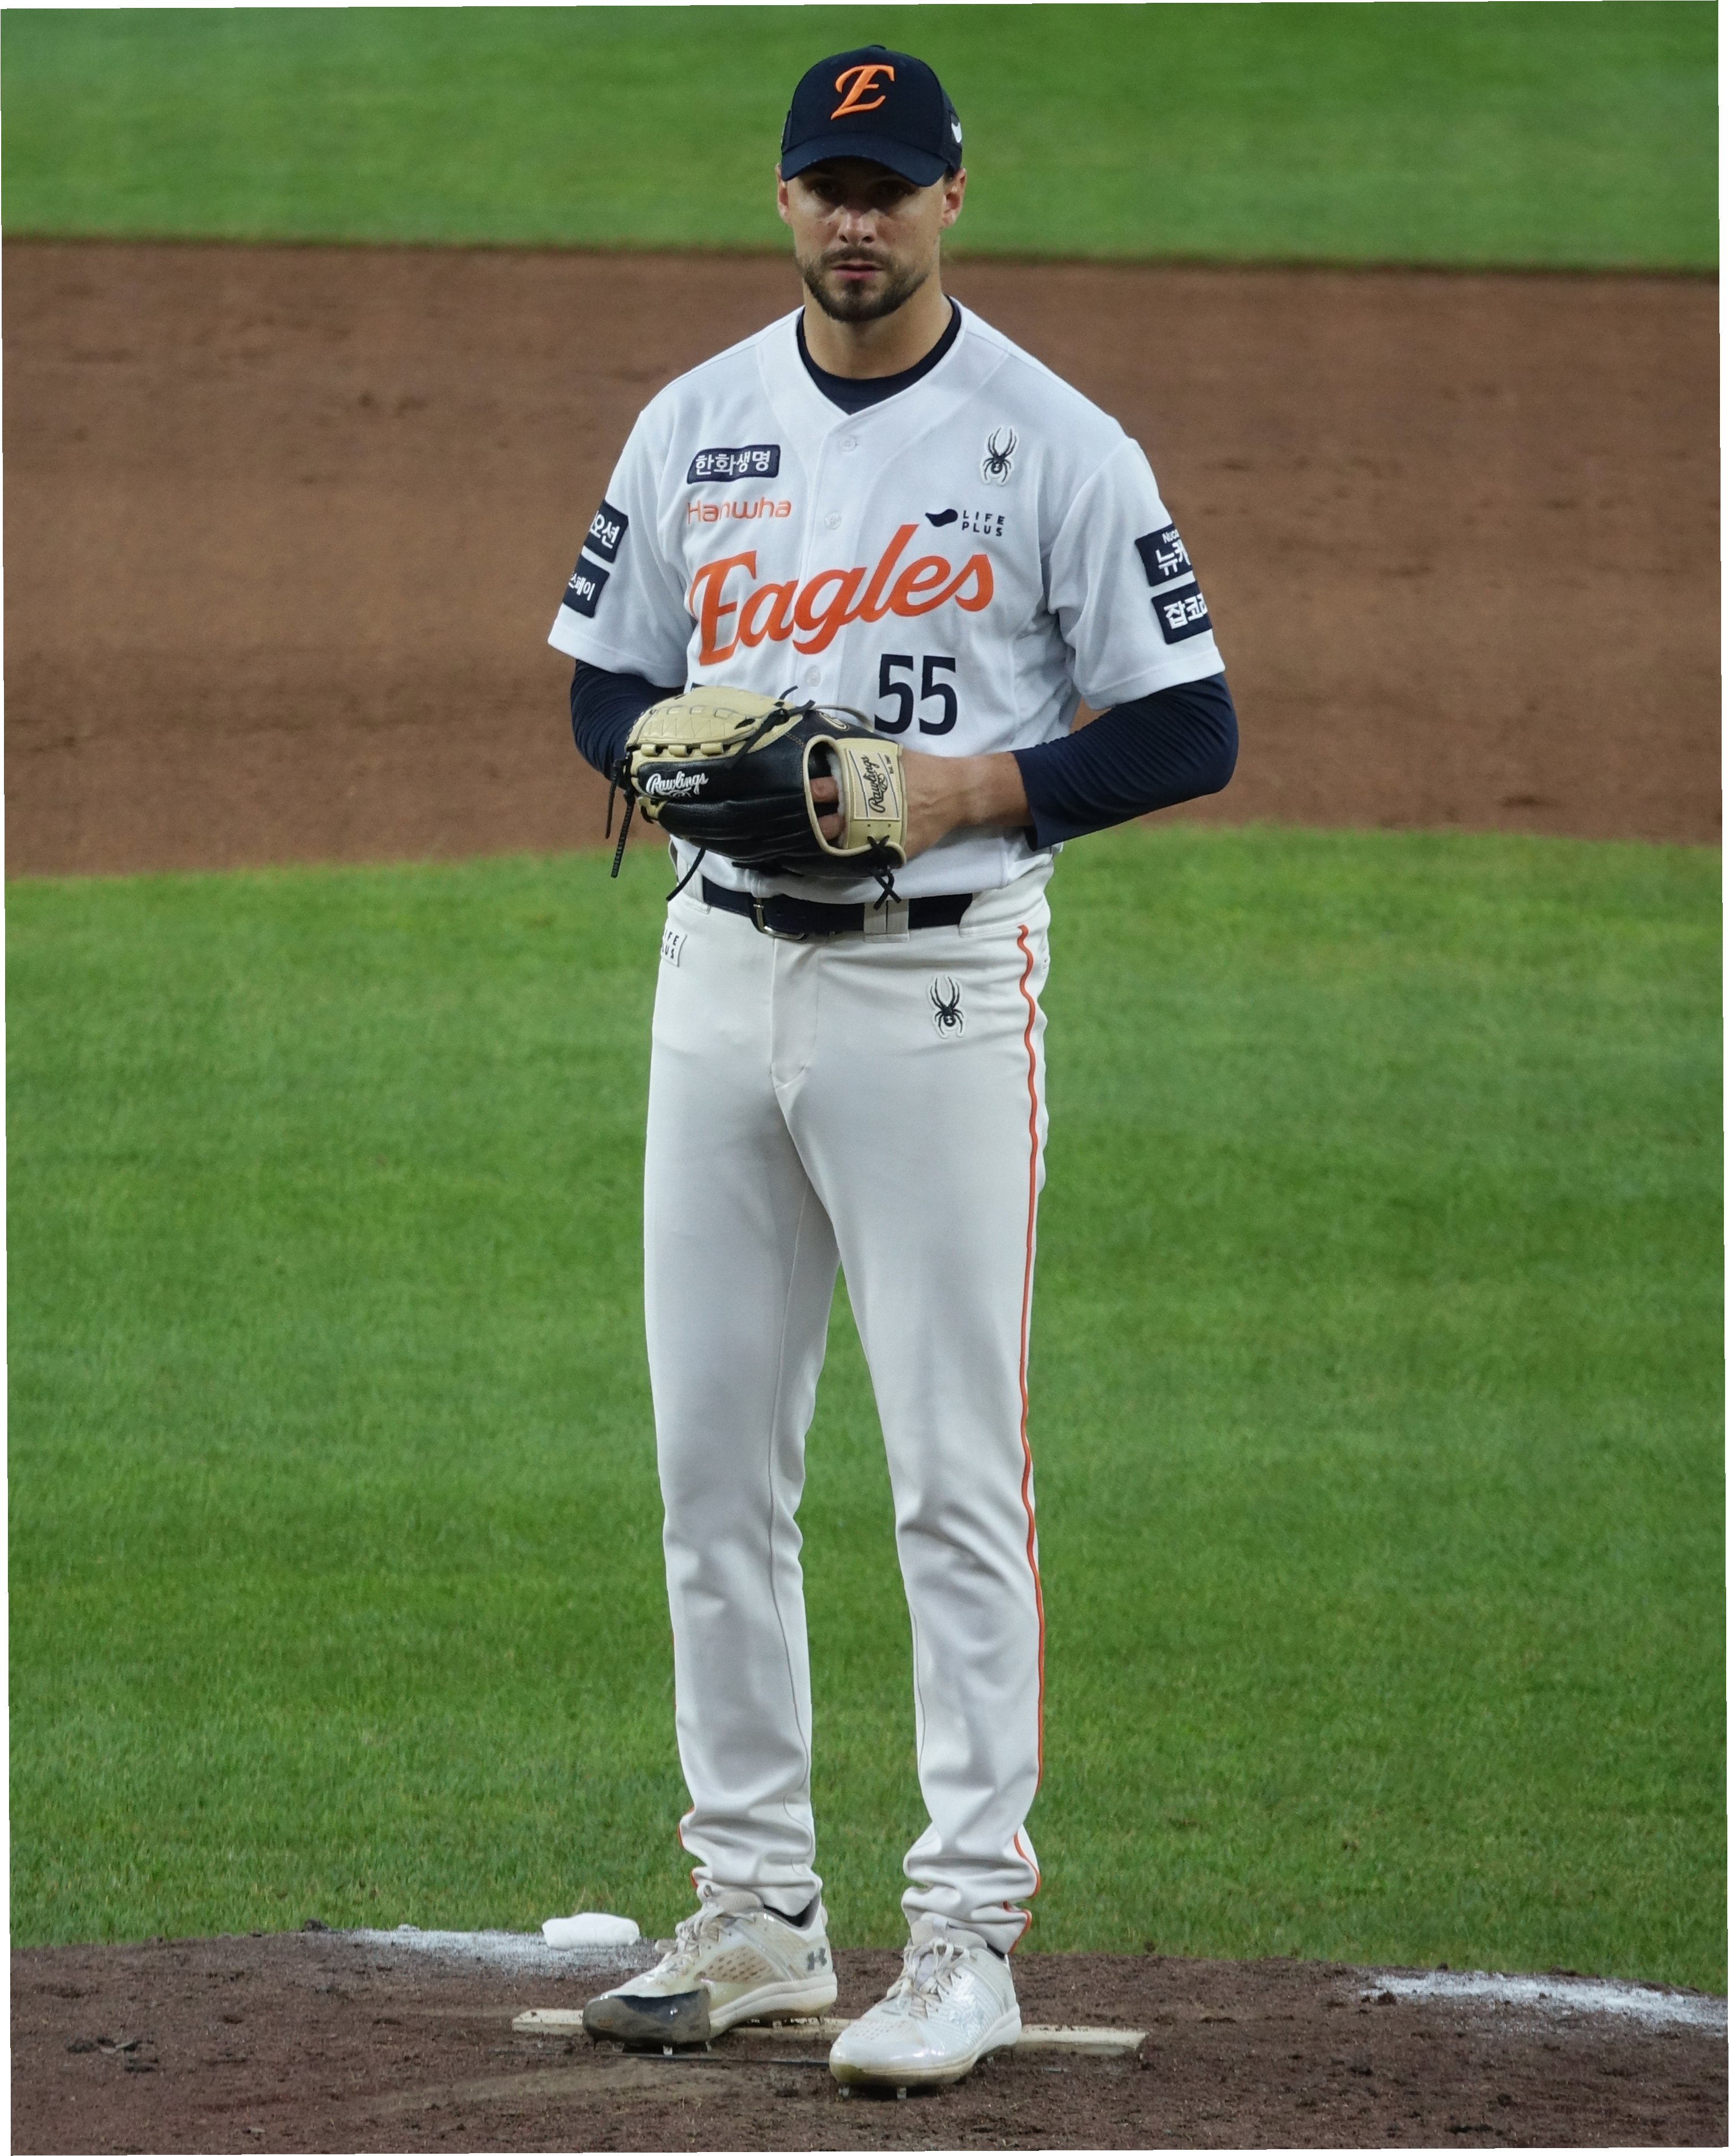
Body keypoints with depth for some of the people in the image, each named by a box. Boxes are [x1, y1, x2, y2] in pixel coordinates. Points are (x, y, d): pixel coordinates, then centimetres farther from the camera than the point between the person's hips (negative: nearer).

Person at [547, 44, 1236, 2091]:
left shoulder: (1053, 443, -5)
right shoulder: (694, 426, 9)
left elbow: (1191, 729, -5)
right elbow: (603, 676, 16)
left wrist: (962, 788, -17)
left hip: (939, 982, -5)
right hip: (723, 971, 5)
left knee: (957, 1470, -5)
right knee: (713, 1461, 7)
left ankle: (966, 1936, -2)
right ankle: (754, 1910, 17)